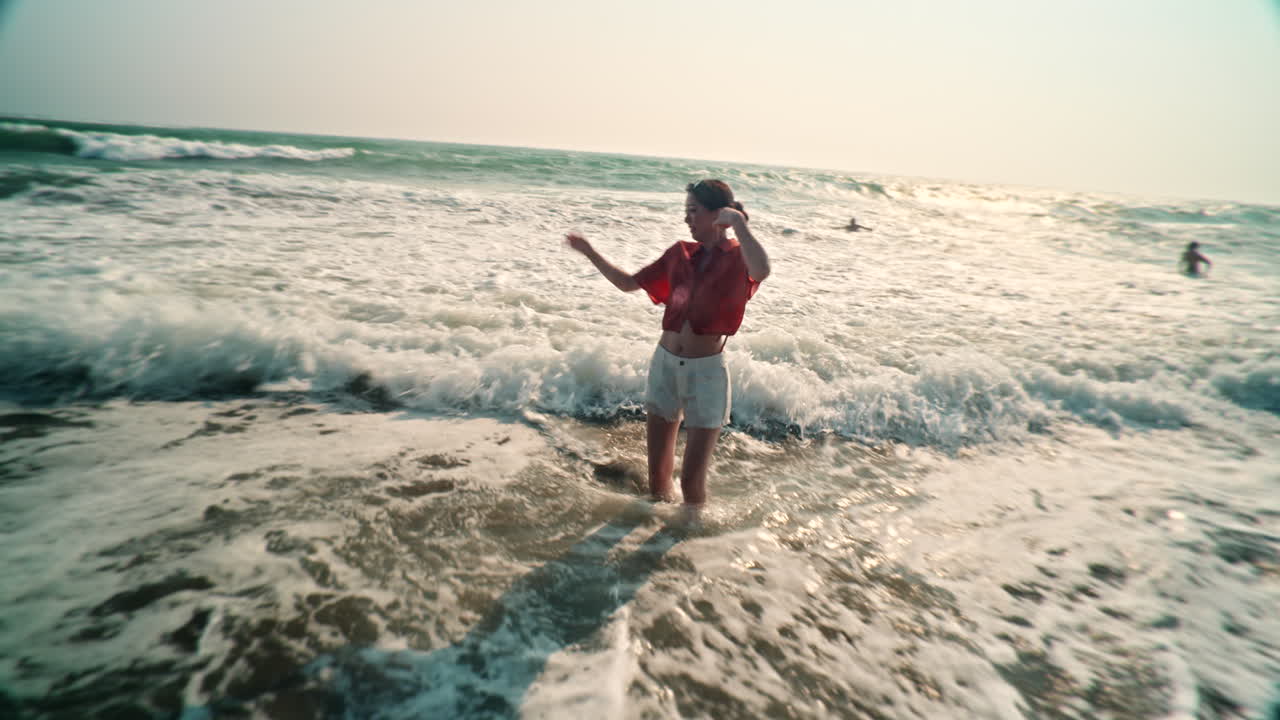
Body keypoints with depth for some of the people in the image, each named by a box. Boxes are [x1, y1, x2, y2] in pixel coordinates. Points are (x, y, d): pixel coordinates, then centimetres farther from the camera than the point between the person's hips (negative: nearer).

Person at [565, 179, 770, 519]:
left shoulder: (738, 257, -7)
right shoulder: (680, 253, 7)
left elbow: (761, 271, -33)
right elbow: (629, 283, 14)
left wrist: (738, 222, -25)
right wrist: (589, 252, 10)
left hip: (706, 372, -4)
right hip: (665, 364, 5)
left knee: (692, 480, 2)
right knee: (657, 473, 14)